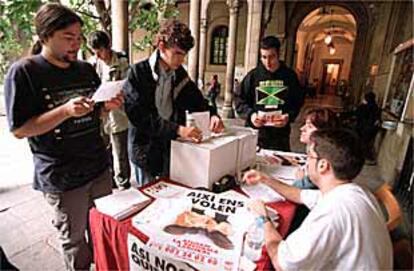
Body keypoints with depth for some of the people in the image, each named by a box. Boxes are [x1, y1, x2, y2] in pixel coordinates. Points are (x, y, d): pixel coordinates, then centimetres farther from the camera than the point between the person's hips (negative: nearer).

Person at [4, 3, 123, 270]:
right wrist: (65, 111, -25)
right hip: (62, 177, -5)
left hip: (99, 166, 5)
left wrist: (108, 106, -7)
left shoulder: (87, 69, 6)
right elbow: (19, 129, -12)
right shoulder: (23, 72, -10)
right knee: (74, 239, 12)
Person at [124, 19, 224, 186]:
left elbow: (197, 100, 11)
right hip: (146, 149, -4)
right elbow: (139, 115, -23)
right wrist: (177, 129, -32)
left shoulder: (180, 74, 3)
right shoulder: (138, 73, -13)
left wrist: (212, 115, -11)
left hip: (173, 146, 5)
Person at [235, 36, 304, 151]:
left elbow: (298, 101, 8)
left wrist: (289, 116, -11)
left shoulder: (290, 76, 4)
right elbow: (240, 100, 5)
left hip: (280, 136, 1)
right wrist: (250, 115, -13)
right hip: (255, 133, 0)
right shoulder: (253, 75, 2)